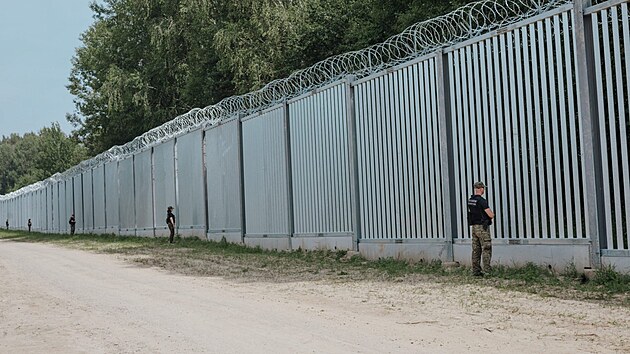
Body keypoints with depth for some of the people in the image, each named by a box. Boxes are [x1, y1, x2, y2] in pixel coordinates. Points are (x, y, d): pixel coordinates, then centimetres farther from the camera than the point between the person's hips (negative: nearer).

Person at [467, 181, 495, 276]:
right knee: (486, 249, -4)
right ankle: (487, 271, -7)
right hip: (482, 227, -8)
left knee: (476, 250, 9)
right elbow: (491, 215, -18)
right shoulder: (481, 200, -17)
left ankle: (476, 271, 11)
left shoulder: (470, 200, 7)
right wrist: (491, 213, 6)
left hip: (473, 227, 8)